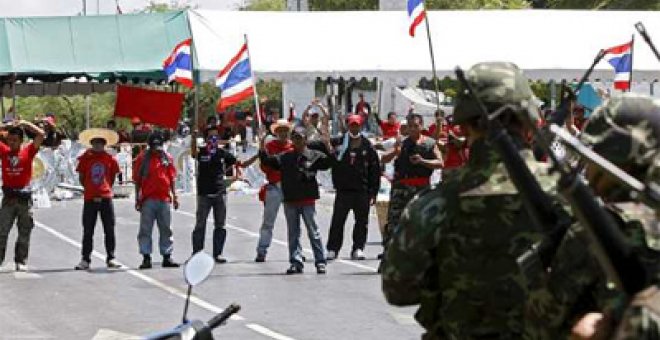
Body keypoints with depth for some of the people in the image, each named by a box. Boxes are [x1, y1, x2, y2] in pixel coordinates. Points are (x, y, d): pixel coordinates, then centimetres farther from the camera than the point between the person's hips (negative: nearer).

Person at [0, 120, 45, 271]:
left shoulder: (28, 152, 0)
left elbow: (41, 134, -5)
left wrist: (26, 124, -3)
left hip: (24, 198, -1)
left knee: (24, 233, 6)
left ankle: (21, 262, 12)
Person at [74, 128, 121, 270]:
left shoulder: (110, 159, 4)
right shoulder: (85, 158, 3)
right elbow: (81, 178, 9)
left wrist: (106, 189, 9)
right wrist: (90, 189, 7)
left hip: (106, 198, 0)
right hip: (90, 199, 0)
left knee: (109, 230, 3)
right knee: (88, 231, 3)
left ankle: (110, 258, 9)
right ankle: (85, 260, 6)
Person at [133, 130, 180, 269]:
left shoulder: (167, 158, 9)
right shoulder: (143, 158, 1)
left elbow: (171, 178, 14)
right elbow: (137, 180, 2)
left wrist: (174, 196, 9)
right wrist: (137, 199, -1)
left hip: (164, 199, 3)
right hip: (148, 199, -3)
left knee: (166, 229, 8)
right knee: (145, 229, -2)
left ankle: (167, 257, 14)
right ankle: (146, 257, 1)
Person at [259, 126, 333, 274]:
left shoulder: (314, 156, 1)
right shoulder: (285, 158, 9)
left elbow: (328, 163, -10)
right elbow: (267, 161, 8)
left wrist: (328, 148, -24)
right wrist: (262, 148, -5)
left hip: (308, 200, -3)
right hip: (290, 201, 3)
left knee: (313, 231, -2)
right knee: (293, 233, 6)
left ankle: (320, 261, 3)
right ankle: (296, 262, 11)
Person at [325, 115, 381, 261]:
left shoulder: (367, 146, 5)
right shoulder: (338, 143, 2)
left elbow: (375, 170, 5)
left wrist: (373, 192, 0)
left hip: (362, 190, 1)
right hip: (343, 190, -1)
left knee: (361, 221, 4)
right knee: (337, 221, 0)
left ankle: (358, 249, 10)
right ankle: (332, 249, 5)